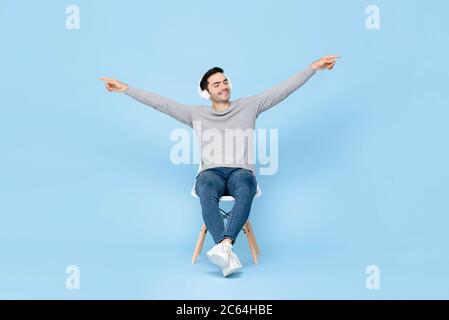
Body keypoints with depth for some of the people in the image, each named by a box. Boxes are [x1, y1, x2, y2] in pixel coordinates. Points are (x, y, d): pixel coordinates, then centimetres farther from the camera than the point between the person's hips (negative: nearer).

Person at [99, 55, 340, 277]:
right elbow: (160, 103, 15)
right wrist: (125, 88, 11)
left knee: (246, 190, -38)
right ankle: (229, 255, -46)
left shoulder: (249, 106, 15)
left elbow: (283, 89, 11)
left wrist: (313, 67, 5)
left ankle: (223, 246, -50)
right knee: (207, 193, -37)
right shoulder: (196, 114, 17)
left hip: (241, 171, 0)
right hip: (211, 172, 0)